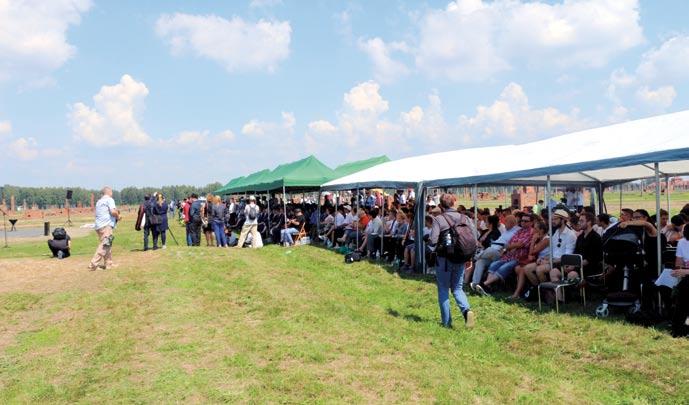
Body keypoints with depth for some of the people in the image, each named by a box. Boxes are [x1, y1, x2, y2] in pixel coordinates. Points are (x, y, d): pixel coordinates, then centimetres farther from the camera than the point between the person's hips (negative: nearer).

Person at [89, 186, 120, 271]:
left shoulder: (99, 201, 22)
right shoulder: (109, 199, -3)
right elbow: (113, 211, -17)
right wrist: (118, 216, 3)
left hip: (98, 226, 9)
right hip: (106, 226, -9)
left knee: (108, 245, 17)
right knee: (104, 246, -12)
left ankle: (109, 264, 20)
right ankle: (93, 264, -18)